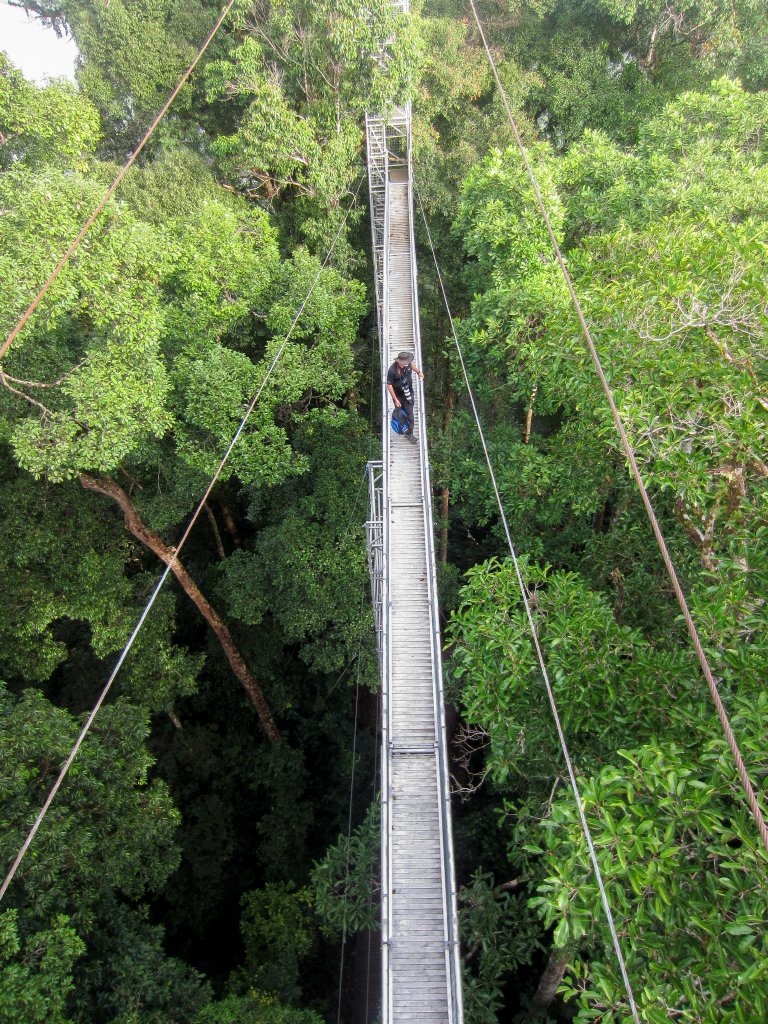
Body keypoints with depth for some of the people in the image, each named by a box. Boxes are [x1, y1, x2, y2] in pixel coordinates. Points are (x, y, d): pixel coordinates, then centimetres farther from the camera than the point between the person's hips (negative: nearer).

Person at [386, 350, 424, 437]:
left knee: (409, 413, 5)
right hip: (398, 395, -3)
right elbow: (389, 385, -21)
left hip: (408, 394, 3)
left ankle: (410, 432, 17)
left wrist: (418, 372, 27)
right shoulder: (392, 370, -31)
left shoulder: (407, 364, -18)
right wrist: (395, 399, -19)